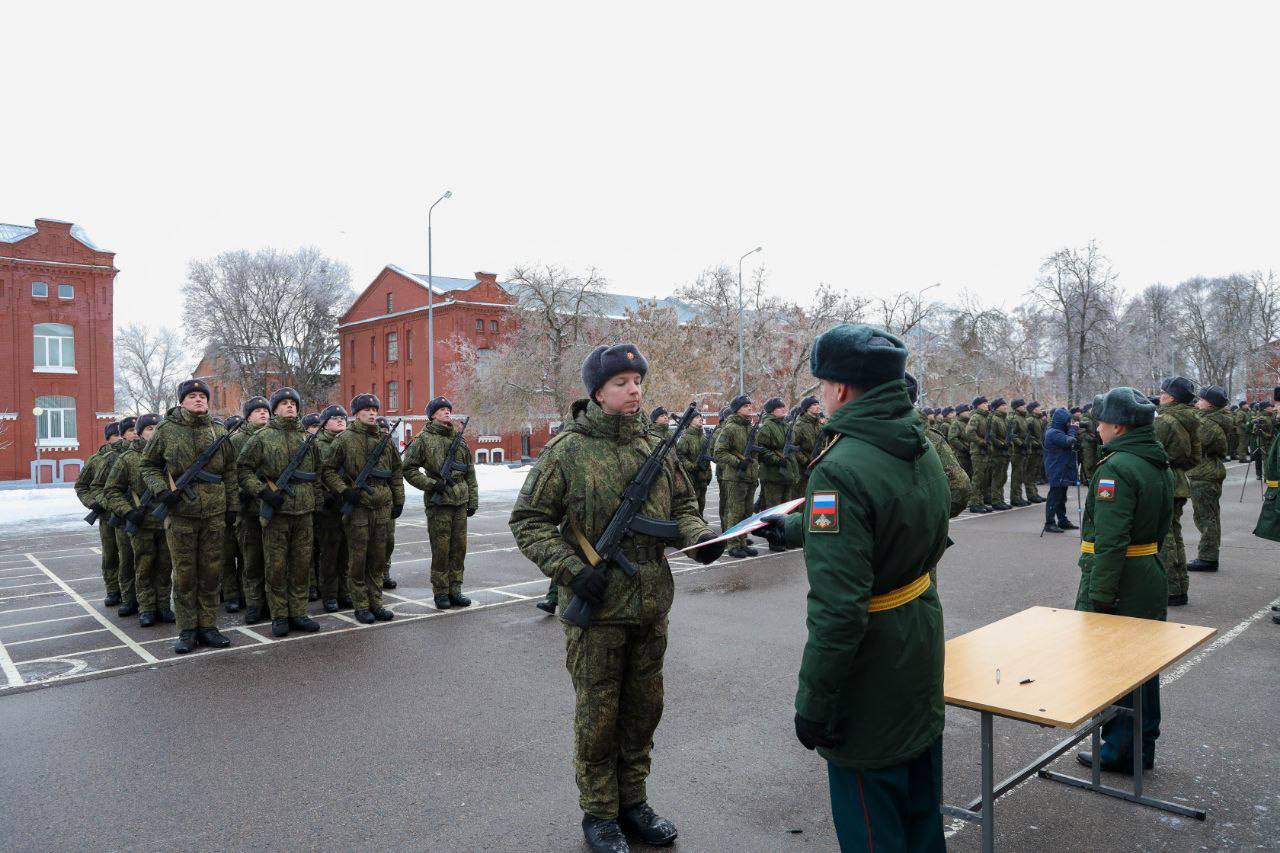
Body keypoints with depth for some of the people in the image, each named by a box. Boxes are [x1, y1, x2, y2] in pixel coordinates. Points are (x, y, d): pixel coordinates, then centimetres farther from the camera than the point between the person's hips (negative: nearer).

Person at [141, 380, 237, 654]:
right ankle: (187, 630, 13)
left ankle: (208, 626, 16)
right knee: (184, 574, 4)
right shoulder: (166, 430, 1)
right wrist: (160, 490, -8)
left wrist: (230, 506, 10)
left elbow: (229, 471, 13)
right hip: (180, 513, -2)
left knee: (210, 573, 7)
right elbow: (148, 465, 8)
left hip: (214, 514, 2)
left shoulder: (219, 433, 8)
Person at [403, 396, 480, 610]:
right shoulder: (424, 439, -2)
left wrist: (473, 500, 11)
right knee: (441, 549, -2)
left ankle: (455, 591, 16)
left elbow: (470, 472, 16)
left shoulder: (459, 439, 14)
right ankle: (441, 593, 9)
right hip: (438, 503, -5)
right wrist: (431, 484, -13)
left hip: (460, 502, 5)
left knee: (459, 548, 7)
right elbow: (409, 469, -3)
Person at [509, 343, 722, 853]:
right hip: (597, 607, -5)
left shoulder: (654, 447, 6)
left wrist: (698, 536, -5)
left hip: (651, 605, 5)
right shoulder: (567, 450, -10)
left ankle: (633, 801, 36)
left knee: (643, 709, 17)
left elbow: (680, 505, 16)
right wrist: (573, 570, -19)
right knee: (598, 716, 9)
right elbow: (528, 521, -9)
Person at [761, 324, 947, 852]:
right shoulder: (924, 451, 1)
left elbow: (837, 608, -30)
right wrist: (793, 528, 27)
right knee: (921, 810, 26)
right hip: (923, 649, 9)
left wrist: (813, 703, -20)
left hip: (871, 673, -8)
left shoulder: (841, 470, -28)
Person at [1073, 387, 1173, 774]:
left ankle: (1119, 752, 15)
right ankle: (1143, 749, 31)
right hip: (1152, 579, 10)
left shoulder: (1117, 467, -21)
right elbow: (1160, 528, 17)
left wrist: (1099, 597, -23)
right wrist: (1150, 566, 21)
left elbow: (1110, 540, -26)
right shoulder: (1160, 466, 10)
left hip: (1120, 588, -10)